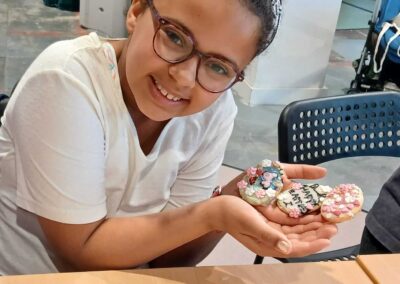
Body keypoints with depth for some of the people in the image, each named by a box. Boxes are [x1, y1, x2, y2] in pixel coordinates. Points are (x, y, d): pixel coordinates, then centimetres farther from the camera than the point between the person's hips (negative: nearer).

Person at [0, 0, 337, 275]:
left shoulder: (216, 109, -11)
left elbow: (168, 253, -7)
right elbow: (82, 251, -19)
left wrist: (234, 200, -23)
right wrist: (212, 214, -28)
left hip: (125, 272, 3)